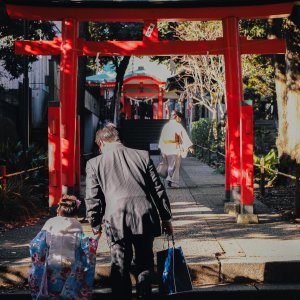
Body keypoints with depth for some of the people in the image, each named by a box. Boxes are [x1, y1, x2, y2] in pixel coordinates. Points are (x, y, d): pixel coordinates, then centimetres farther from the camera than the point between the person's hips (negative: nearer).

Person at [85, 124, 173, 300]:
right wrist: (166, 218, 17)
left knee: (120, 268, 8)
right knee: (145, 264, 16)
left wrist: (95, 226, 15)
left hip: (116, 222, -1)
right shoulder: (143, 156, 9)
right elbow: (159, 190, 10)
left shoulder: (94, 164, 5)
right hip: (145, 218, 1)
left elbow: (92, 199, 4)